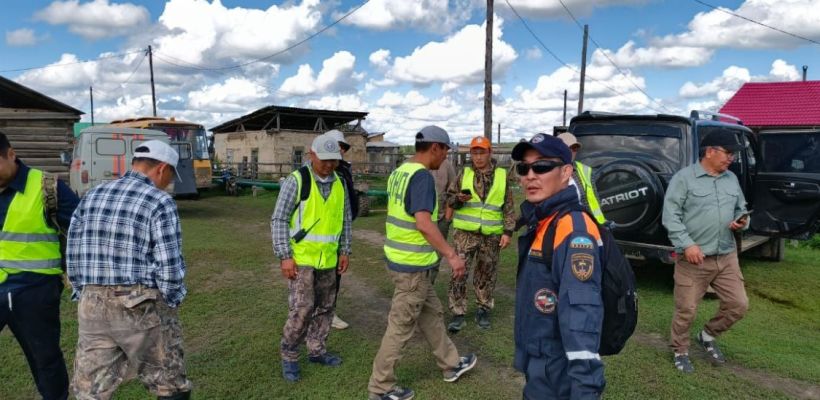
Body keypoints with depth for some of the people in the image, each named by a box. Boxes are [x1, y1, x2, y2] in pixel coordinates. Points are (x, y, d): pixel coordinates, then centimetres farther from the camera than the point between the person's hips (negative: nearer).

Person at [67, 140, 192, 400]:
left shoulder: (91, 197, 8)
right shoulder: (160, 202, -11)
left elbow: (73, 258, 10)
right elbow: (170, 268, -15)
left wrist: (87, 297, 17)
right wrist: (171, 304, 1)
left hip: (93, 307, 6)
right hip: (143, 308, -6)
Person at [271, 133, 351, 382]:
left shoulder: (339, 183, 5)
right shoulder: (296, 180, -11)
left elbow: (345, 220, 13)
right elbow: (279, 220, -11)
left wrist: (344, 251, 10)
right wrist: (284, 256, -14)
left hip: (328, 259, 6)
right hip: (301, 257, -5)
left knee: (325, 308, 14)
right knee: (302, 309, -7)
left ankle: (317, 351, 31)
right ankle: (289, 355, 14)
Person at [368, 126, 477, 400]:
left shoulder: (399, 172, 9)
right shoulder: (422, 176, -19)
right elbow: (424, 223, -28)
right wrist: (452, 255, -23)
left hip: (400, 258, 10)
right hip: (413, 264, -10)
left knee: (431, 313, 22)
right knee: (401, 326, 3)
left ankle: (451, 364, 38)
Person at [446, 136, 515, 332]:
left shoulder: (501, 175, 4)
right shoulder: (464, 173, 4)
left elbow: (509, 207, 5)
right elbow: (450, 200, 6)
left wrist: (508, 232, -2)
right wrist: (459, 199, -16)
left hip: (491, 235, 1)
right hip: (465, 232, 0)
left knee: (487, 274, 11)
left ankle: (483, 310, 27)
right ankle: (458, 313, 7)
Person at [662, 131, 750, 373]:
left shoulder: (732, 179, 11)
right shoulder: (684, 178, -8)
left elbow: (741, 209, 21)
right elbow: (670, 216, -13)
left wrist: (742, 222, -4)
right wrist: (687, 244, -21)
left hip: (727, 257, 6)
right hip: (693, 259, -6)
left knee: (738, 305, 8)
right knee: (686, 311, 3)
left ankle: (708, 335, 33)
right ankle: (680, 352, 25)